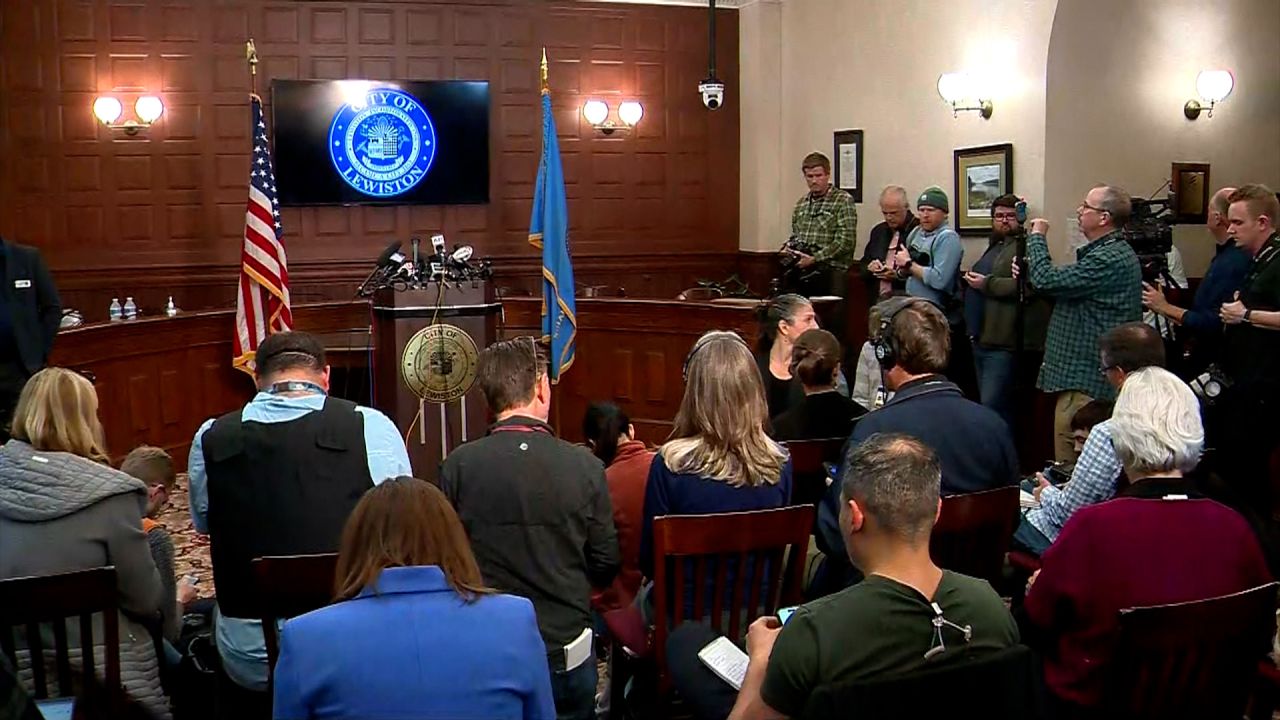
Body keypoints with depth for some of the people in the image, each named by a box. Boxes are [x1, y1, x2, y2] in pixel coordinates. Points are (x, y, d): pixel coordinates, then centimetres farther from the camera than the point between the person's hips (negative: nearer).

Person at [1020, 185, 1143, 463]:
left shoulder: (1111, 258, -18)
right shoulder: (1110, 252, 18)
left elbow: (1048, 281, -22)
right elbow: (1065, 288, 21)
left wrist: (1037, 236, -7)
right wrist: (1030, 271, 7)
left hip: (1085, 380, -11)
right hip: (1085, 374, 11)